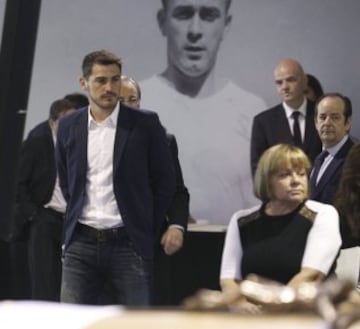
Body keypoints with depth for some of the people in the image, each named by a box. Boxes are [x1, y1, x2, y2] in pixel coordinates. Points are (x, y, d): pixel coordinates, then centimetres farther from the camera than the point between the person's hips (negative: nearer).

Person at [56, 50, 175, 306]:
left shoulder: (145, 124, -2)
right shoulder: (69, 127, 8)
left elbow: (165, 182, 4)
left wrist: (148, 232, 3)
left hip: (127, 244, -3)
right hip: (81, 245, 3)